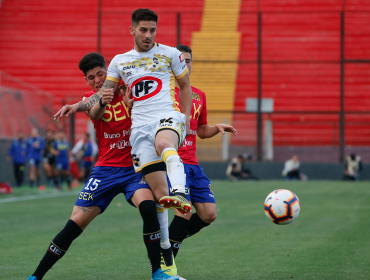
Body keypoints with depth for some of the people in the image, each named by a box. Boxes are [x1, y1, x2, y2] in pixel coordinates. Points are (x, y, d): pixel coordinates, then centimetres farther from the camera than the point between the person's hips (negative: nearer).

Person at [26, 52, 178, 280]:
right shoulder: (90, 98, 2)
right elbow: (94, 115, -21)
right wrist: (101, 102, -45)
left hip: (134, 168, -1)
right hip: (106, 169, 1)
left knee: (148, 206, -29)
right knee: (76, 223, -5)